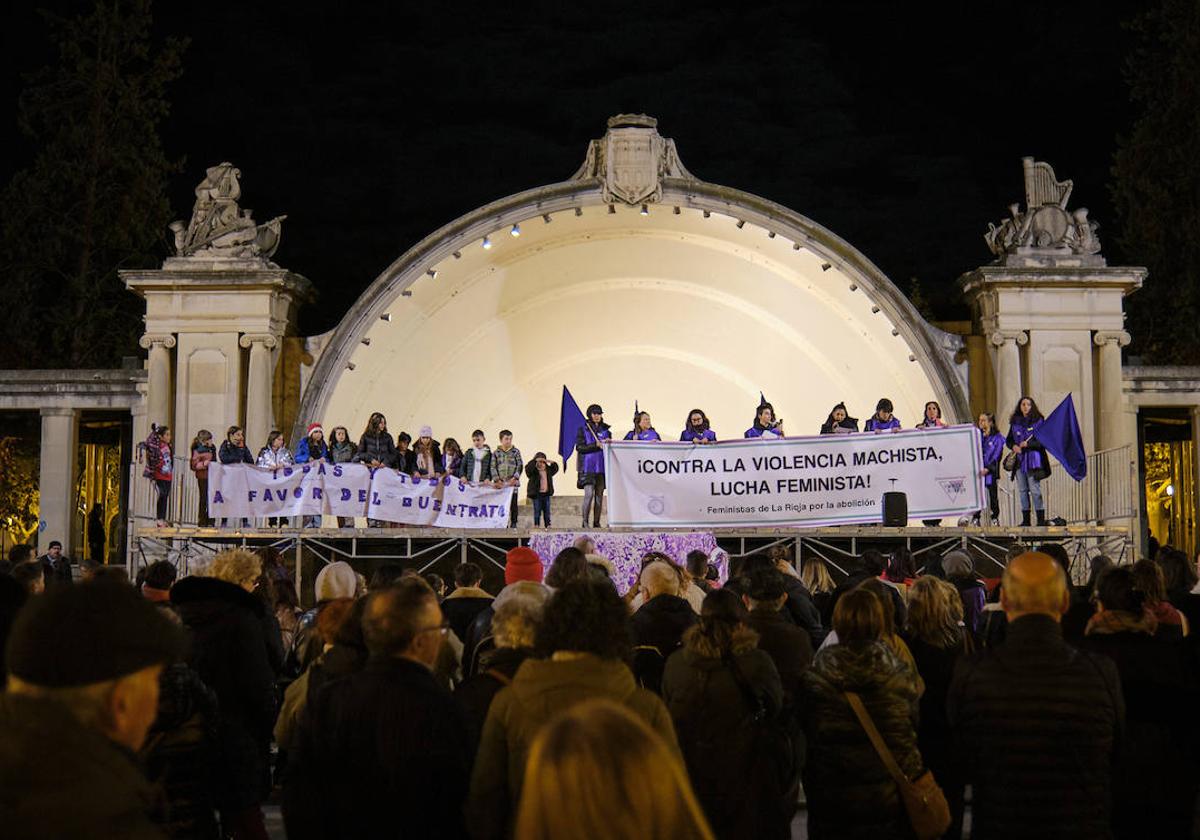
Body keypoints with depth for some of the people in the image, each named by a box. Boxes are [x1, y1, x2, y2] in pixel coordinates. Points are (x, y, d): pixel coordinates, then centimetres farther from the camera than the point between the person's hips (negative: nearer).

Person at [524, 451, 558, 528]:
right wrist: (535, 460, -27)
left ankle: (548, 525, 16)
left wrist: (552, 463, 0)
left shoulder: (548, 469, 11)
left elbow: (556, 469, 19)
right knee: (537, 511, -1)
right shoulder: (533, 470, -6)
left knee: (547, 511, 10)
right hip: (537, 494, -5)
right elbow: (528, 468, -24)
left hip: (546, 493, 5)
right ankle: (536, 525, 5)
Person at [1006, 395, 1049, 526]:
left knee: (1035, 489, -8)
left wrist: (1028, 444, -18)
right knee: (1022, 490, 6)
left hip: (1033, 459, -5)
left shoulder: (1038, 421, -1)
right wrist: (1013, 446, -6)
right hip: (1019, 459, 5)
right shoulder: (1015, 422, 11)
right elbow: (1008, 439, 16)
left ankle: (1041, 519, -5)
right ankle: (1025, 519, 11)